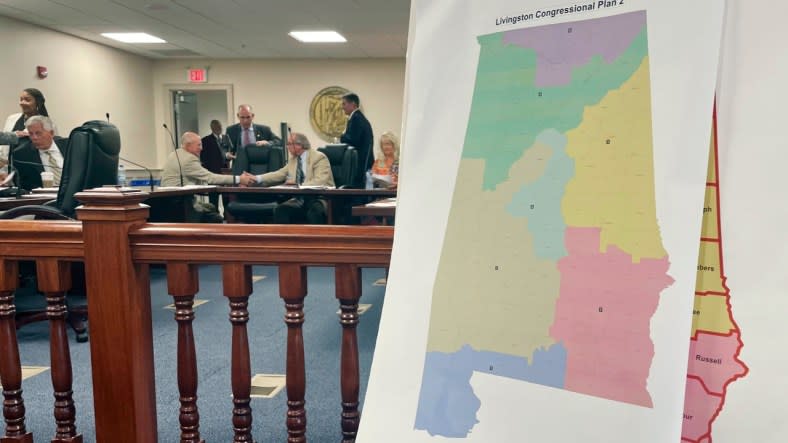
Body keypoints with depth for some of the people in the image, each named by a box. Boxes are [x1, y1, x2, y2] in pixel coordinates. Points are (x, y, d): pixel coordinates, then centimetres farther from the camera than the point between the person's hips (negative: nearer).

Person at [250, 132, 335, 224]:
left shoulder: (319, 157, -7)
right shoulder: (293, 159, 15)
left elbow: (320, 182, -19)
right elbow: (280, 174, 12)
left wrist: (299, 185, -24)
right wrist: (256, 178, 1)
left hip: (319, 199, -6)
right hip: (300, 200, 6)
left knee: (314, 212, -37)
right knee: (280, 209, -18)